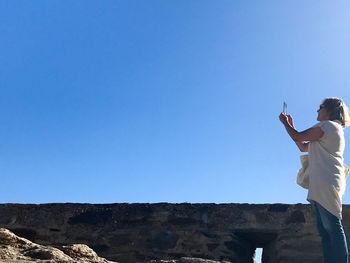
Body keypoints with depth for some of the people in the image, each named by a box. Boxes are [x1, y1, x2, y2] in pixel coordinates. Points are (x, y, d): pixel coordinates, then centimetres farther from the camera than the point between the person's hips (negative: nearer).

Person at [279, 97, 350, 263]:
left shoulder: (327, 125, -1)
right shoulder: (334, 130, 31)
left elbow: (297, 137, -3)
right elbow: (303, 147, 32)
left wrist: (285, 123, 14)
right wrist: (290, 125, 32)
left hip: (326, 182, -10)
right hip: (323, 185, 10)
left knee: (332, 226, -17)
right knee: (324, 228, 3)